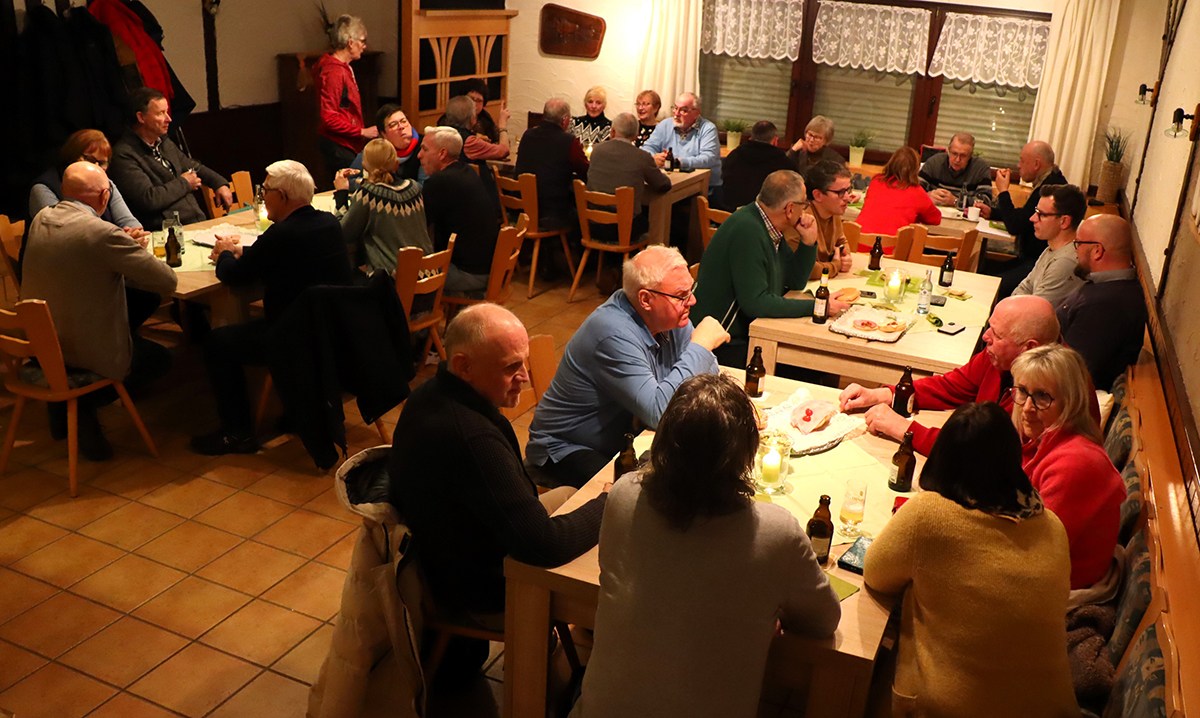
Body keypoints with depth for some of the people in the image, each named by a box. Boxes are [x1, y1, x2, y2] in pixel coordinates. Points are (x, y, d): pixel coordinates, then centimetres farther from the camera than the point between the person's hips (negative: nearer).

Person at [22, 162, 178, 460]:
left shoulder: (40, 219, 0)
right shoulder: (103, 233, -23)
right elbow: (167, 281, -18)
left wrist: (124, 248, 12)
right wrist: (136, 255, 2)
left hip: (37, 344, 8)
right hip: (89, 353, -8)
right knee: (160, 359, 18)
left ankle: (63, 401, 21)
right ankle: (82, 405, 4)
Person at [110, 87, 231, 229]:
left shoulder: (164, 141, 20)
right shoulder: (123, 155, -8)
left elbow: (192, 166, 37)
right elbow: (148, 200, -18)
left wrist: (220, 184, 19)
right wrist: (184, 183, -3)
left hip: (198, 219, 9)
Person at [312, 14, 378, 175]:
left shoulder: (344, 68, 13)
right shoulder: (334, 73, -17)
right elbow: (329, 118, -21)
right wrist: (362, 132, -18)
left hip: (347, 144, 10)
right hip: (338, 147, -10)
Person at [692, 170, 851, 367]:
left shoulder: (767, 227, 7)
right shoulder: (748, 231, -22)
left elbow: (796, 282, 16)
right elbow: (755, 303, -27)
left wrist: (809, 241, 0)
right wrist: (815, 307, -22)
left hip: (750, 333, 9)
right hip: (726, 346, -9)